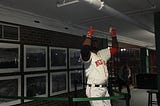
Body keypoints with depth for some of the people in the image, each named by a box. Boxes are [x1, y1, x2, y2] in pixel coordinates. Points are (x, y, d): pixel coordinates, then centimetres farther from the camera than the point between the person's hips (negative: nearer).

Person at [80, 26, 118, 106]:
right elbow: (84, 50, -33)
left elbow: (114, 49, 20)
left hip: (104, 89, 8)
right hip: (94, 89, -8)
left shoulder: (102, 54, 17)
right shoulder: (88, 55, -9)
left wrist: (114, 36, 10)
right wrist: (89, 35, -25)